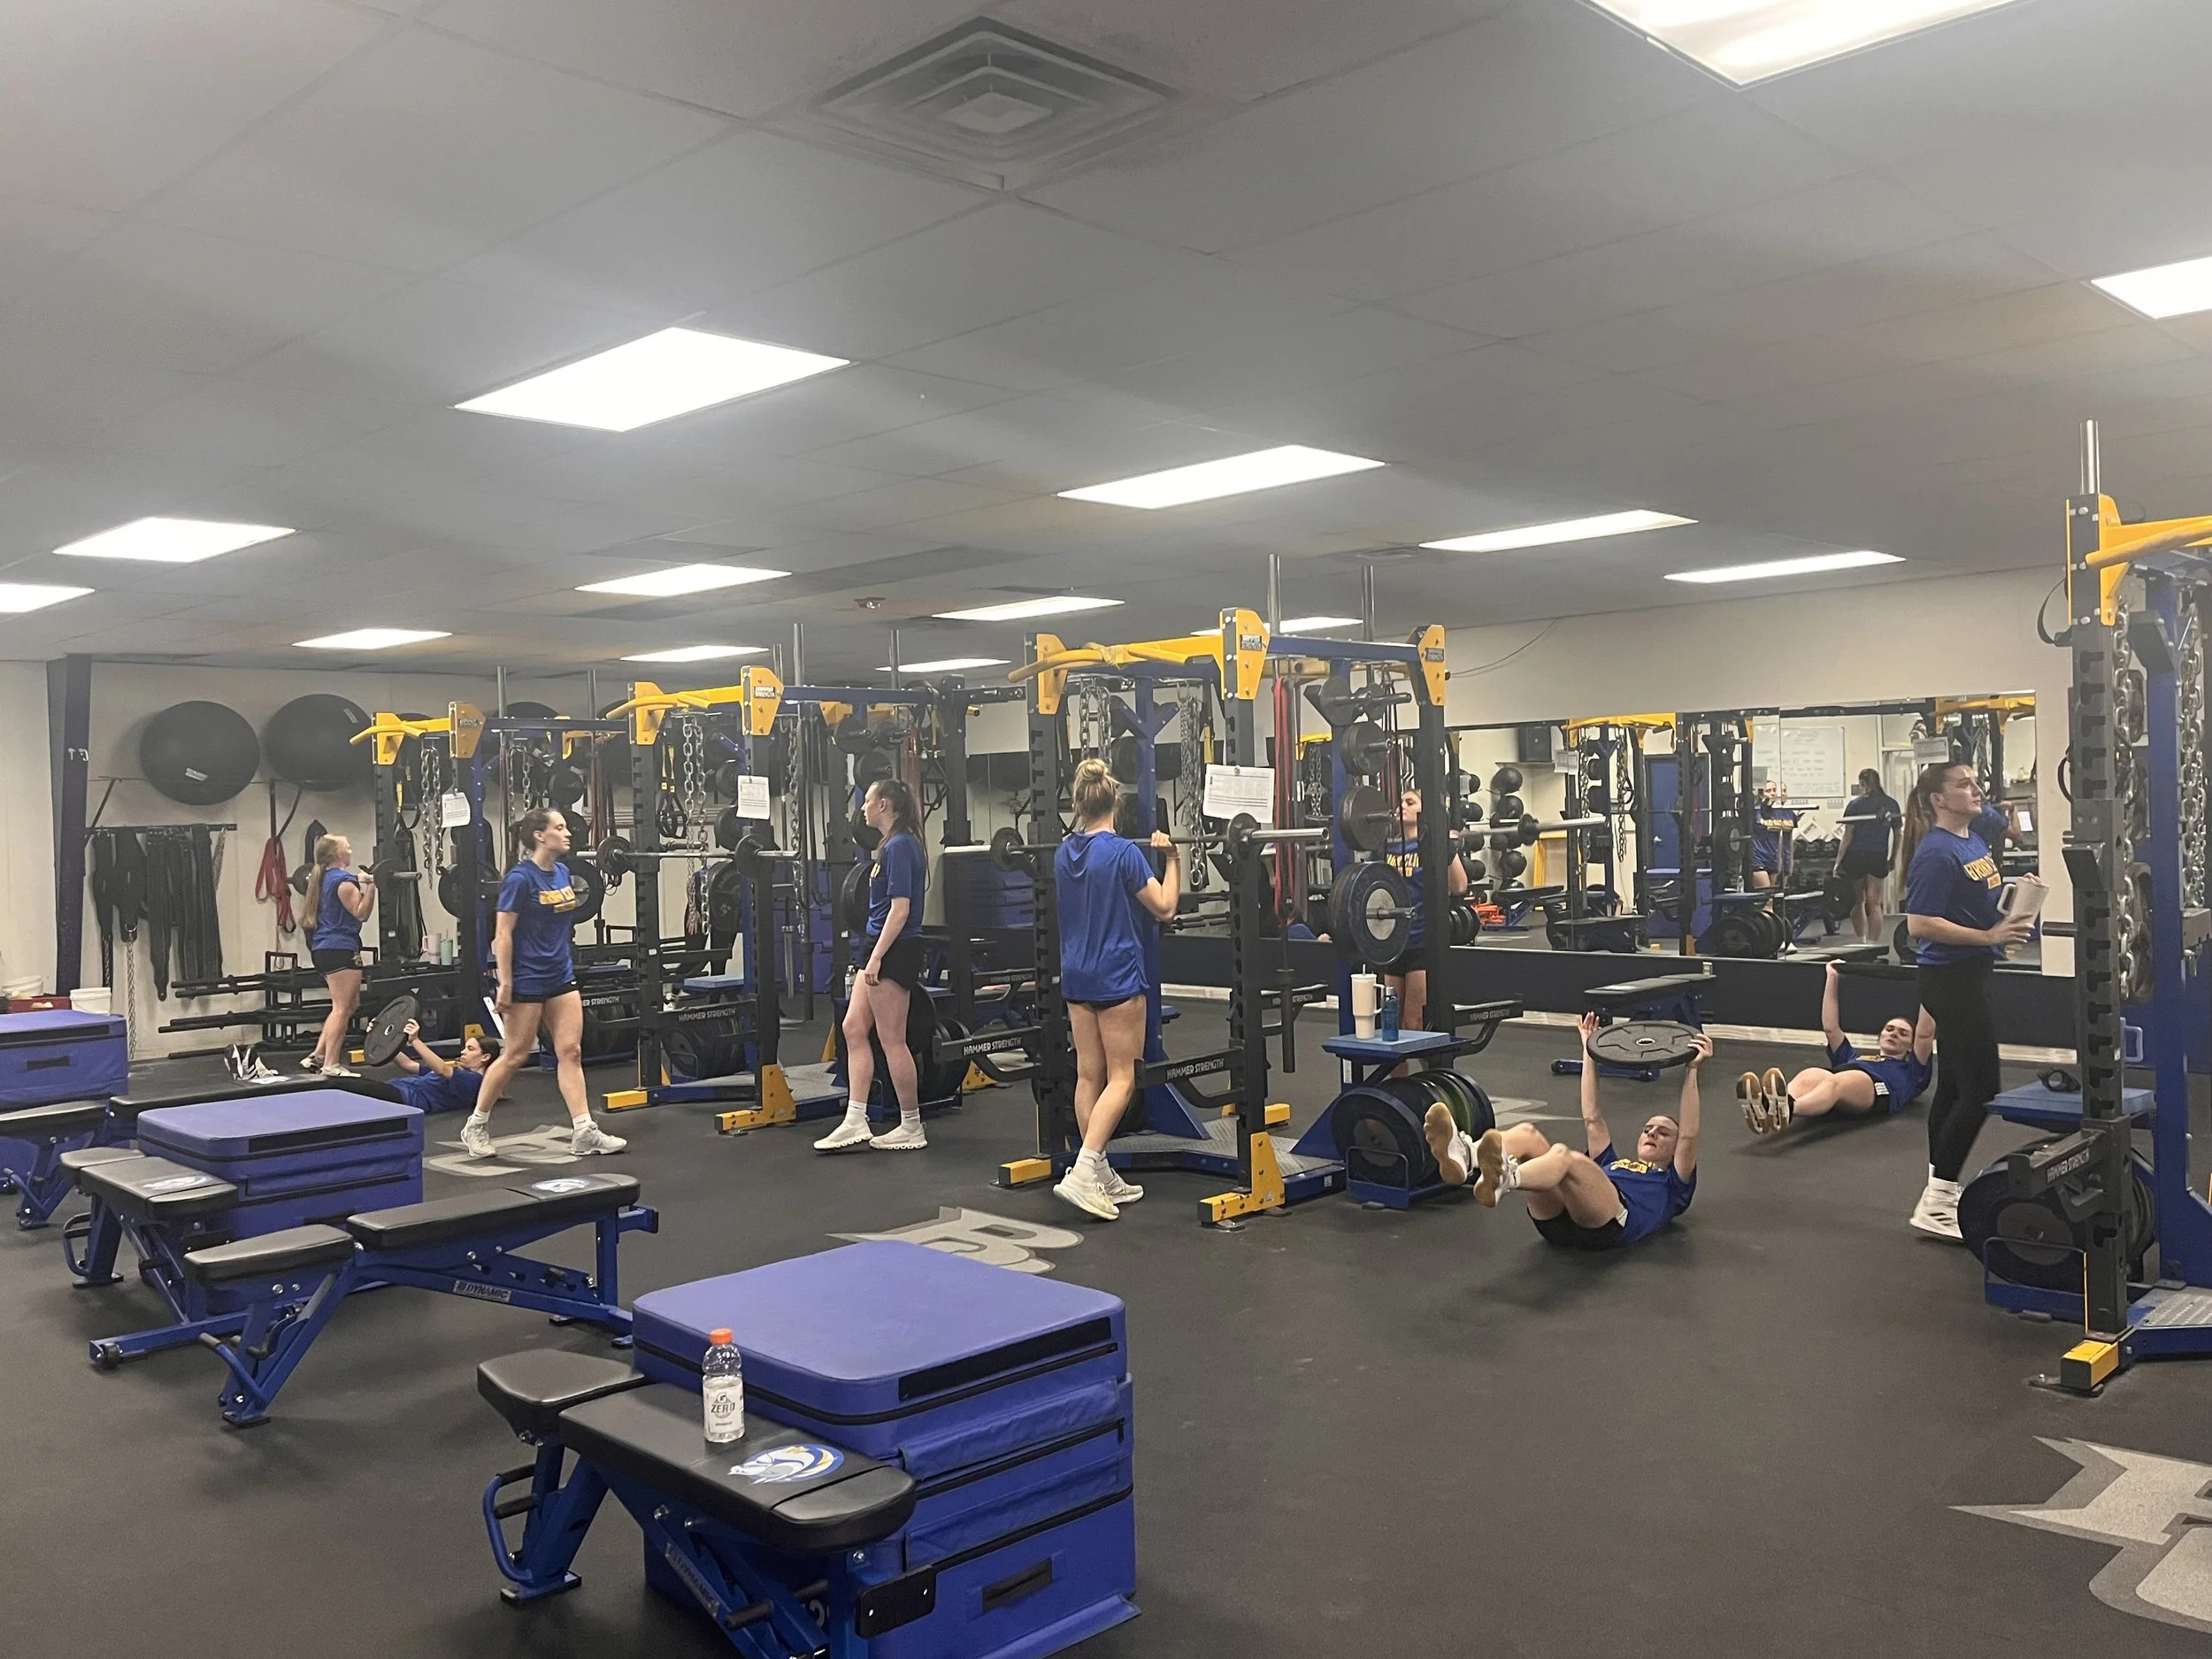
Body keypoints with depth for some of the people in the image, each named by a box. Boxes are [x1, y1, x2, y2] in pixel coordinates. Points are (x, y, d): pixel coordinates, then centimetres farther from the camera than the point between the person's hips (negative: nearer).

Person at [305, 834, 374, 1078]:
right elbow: (360, 913, -18)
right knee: (342, 1008, -8)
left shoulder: (324, 879, 17)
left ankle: (317, 1057, 15)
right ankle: (331, 1065, -9)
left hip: (322, 948, 10)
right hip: (340, 948, -10)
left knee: (350, 1004, 17)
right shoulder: (344, 880, -12)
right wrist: (370, 887, -26)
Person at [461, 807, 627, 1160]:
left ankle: (584, 1132, 2)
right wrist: (505, 985, -16)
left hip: (561, 977, 7)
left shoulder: (562, 872, 6)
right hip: (526, 981, -7)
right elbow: (503, 935, -15)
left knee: (571, 1052, 2)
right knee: (515, 1055, 3)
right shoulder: (520, 877, -15)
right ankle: (475, 1127, 20)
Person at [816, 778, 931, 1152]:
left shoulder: (899, 846, -16)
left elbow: (900, 908, -21)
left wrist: (876, 957, -22)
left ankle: (911, 1129, 7)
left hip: (894, 951, -10)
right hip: (881, 948, 10)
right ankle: (855, 1122, 9)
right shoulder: (893, 845, 14)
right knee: (854, 1028, 8)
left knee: (891, 1039, -3)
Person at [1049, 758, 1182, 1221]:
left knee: (1089, 1075, 10)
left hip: (1076, 977, 7)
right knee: (1121, 1078, -3)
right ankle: (1083, 1173, -14)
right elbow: (1164, 907, -9)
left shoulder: (1063, 854, 5)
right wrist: (1173, 858, -2)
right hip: (1117, 977, -7)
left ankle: (1101, 1177, 15)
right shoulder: (1124, 853, -14)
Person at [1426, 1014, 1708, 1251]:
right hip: (1556, 1220, 5)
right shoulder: (1611, 1164, 46)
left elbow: (1688, 1137, 19)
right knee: (1528, 1134, -23)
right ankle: (1462, 1155, -57)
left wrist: (1691, 1070, 13)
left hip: (1608, 1222, -5)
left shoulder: (1672, 1185, 34)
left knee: (1565, 1155, -36)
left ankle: (1504, 1179, -71)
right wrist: (1589, 1054, 37)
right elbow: (1592, 1119, 40)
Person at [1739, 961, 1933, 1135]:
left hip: (1876, 1089, -3)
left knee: (1835, 1082, -42)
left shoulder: (1911, 1070, 38)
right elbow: (1830, 1028, 40)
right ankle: (1767, 1108, -74)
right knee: (1808, 1076, -37)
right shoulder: (1853, 1057, 47)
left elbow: (1925, 1034, 23)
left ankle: (1788, 1110, -77)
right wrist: (1833, 978, 40)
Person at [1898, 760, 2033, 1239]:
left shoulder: (1975, 840, 11)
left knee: (1955, 1085, 14)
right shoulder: (1937, 853, -18)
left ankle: (1941, 1191, 23)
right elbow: (1920, 925, -23)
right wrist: (1989, 937, -24)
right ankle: (1935, 1205, -3)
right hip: (1951, 977, -10)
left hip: (1972, 974, 10)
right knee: (1980, 1090, -8)